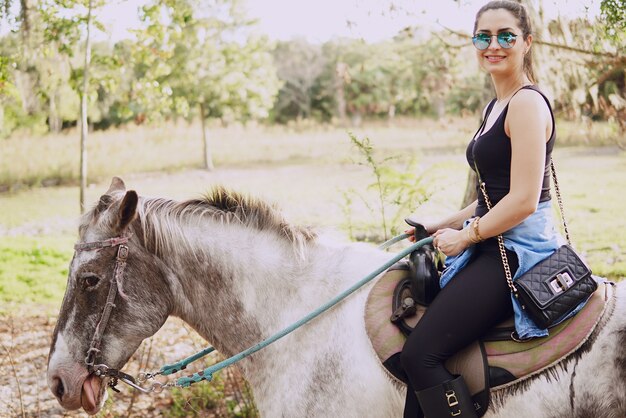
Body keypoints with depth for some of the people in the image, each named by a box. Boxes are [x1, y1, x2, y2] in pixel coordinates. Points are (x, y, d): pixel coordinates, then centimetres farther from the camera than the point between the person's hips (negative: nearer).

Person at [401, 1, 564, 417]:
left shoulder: (528, 103, -13)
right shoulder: (496, 106, 17)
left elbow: (524, 200, -20)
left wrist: (464, 236, -10)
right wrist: (444, 225, 16)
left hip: (517, 249, -10)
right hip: (496, 247, 10)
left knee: (421, 353, -18)